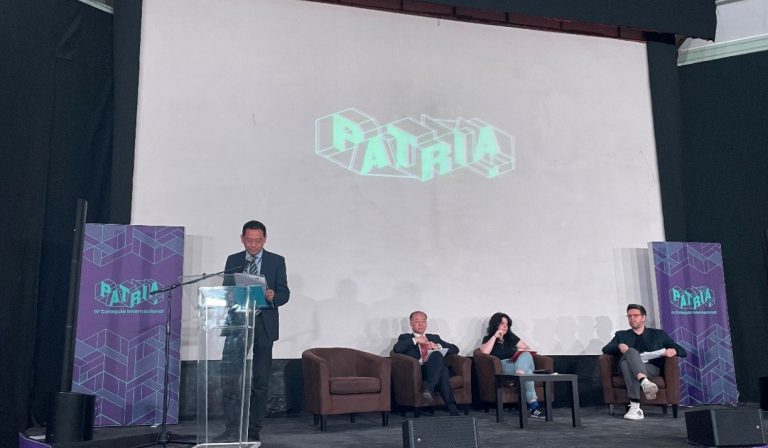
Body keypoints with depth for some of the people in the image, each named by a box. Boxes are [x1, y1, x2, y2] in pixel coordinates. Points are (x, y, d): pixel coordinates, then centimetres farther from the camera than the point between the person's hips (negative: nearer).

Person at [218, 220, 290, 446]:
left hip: (263, 326, -1)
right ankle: (232, 428, 0)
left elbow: (284, 293, -1)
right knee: (228, 376, -9)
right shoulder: (232, 260, 9)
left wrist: (273, 296, -22)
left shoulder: (276, 261, 3)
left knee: (260, 381, 4)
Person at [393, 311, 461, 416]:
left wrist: (438, 346, 4)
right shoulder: (405, 337, 23)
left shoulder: (434, 338, 32)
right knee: (442, 371, -35)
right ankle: (452, 407, -37)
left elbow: (455, 349, 21)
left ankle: (428, 388, -43)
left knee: (437, 354, -34)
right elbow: (397, 348, -1)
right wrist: (415, 340, -2)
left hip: (434, 370, 3)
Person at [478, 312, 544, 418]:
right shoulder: (488, 339, 14)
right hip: (503, 368, -3)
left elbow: (528, 348, 23)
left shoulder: (511, 337, 26)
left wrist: (522, 352, -2)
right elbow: (484, 352, -9)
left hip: (519, 365, 4)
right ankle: (533, 405, -47)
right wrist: (495, 336, -4)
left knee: (526, 355, -35)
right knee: (526, 371, -37)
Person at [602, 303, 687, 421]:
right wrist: (619, 346, -11)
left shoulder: (659, 334, 26)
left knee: (628, 363, -35)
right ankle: (645, 383, -58)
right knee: (631, 351, -34)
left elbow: (682, 351, 20)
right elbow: (605, 349, 12)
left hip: (651, 368, -1)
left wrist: (674, 351, -6)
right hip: (627, 366, 1)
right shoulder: (621, 335, 28)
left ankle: (635, 407, -51)